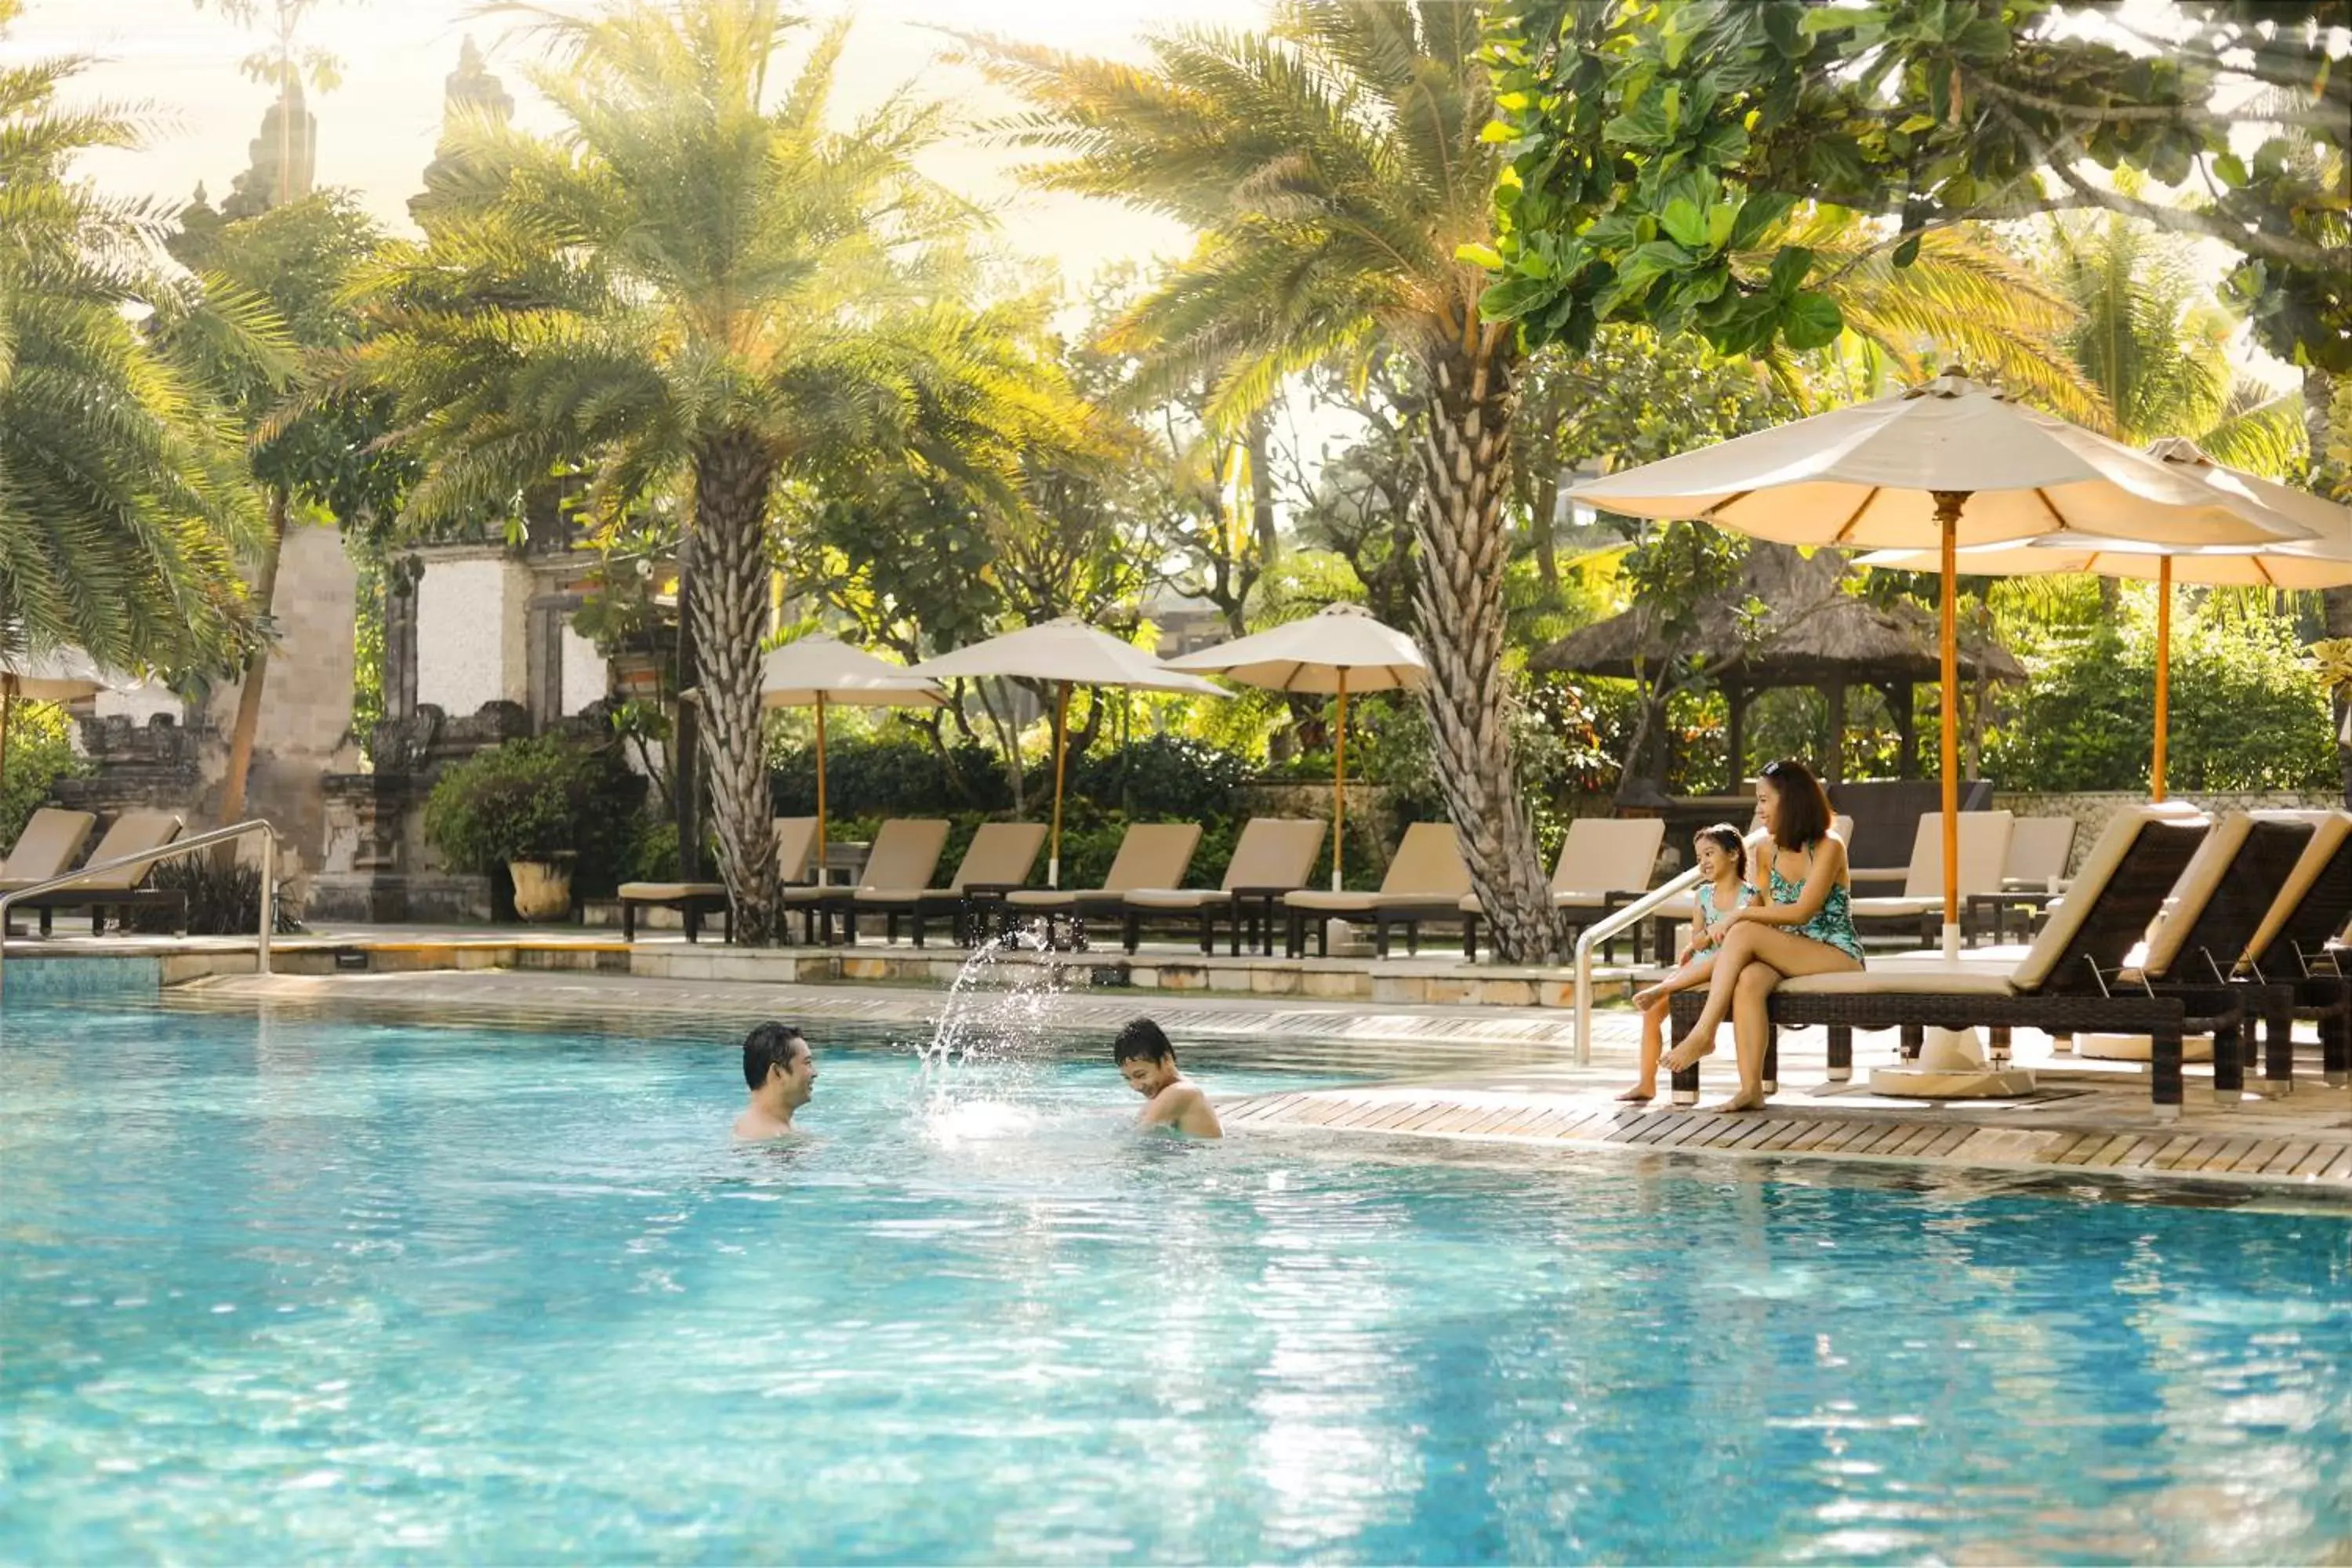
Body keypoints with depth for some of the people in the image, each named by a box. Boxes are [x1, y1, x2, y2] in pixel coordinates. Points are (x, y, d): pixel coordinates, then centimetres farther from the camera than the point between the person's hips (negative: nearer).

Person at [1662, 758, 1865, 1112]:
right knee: (1748, 980, -32)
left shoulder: (1829, 848, -8)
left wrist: (1740, 915, -16)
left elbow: (1800, 912, -16)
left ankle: (1704, 1033, -27)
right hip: (1789, 956, 5)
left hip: (1838, 955, -5)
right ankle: (1751, 1089, -40)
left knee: (1744, 933, -27)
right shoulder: (1768, 851, 12)